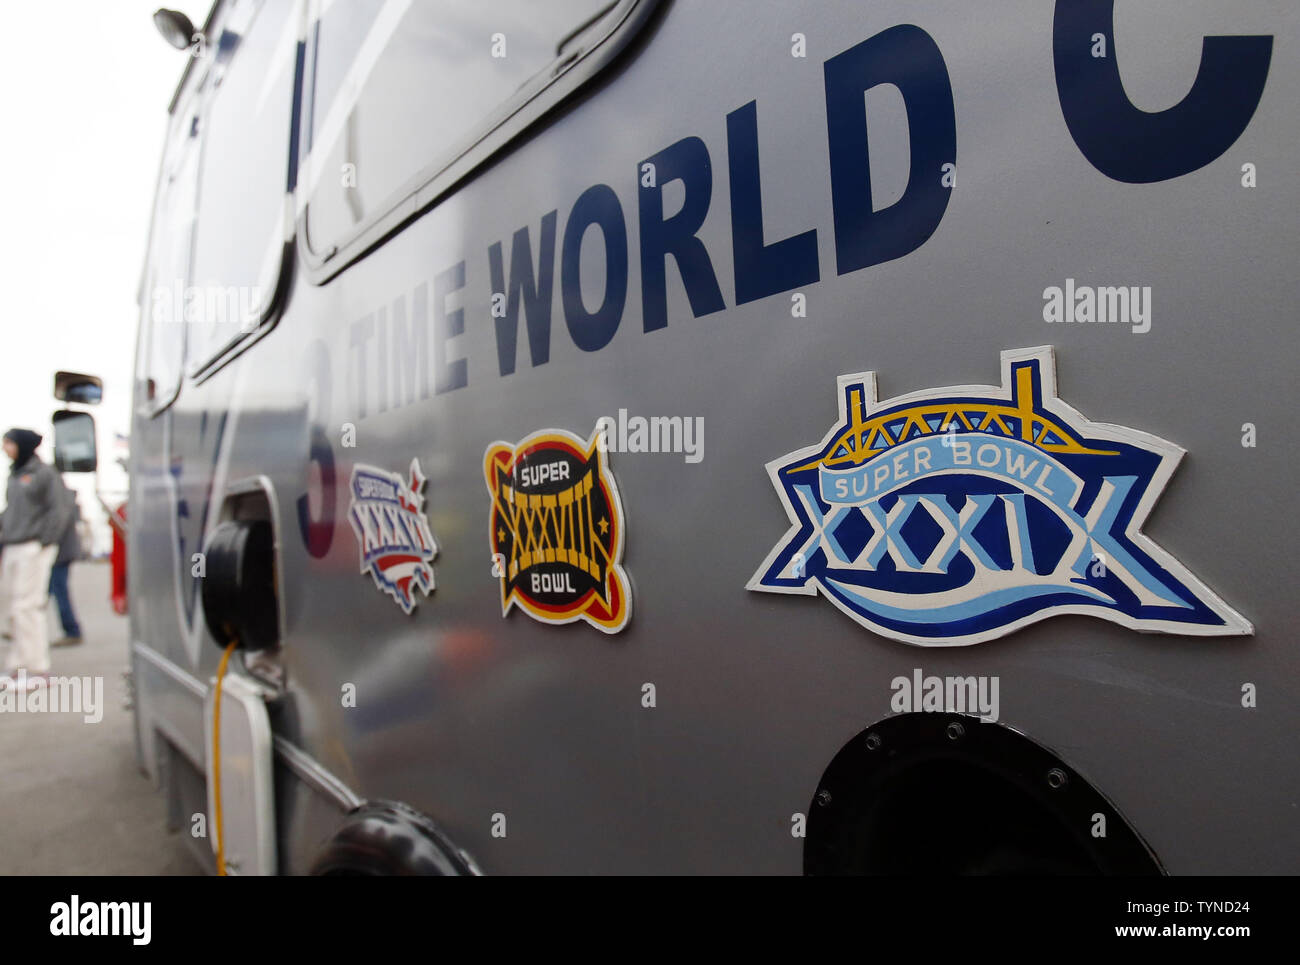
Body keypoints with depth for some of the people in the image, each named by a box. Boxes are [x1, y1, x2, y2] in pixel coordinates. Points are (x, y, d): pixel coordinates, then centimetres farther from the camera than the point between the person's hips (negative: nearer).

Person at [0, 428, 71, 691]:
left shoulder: (44, 473, -7)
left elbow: (59, 510, -10)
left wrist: (44, 542, -14)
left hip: (34, 550, -7)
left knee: (26, 607, -7)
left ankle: (38, 671, 1)